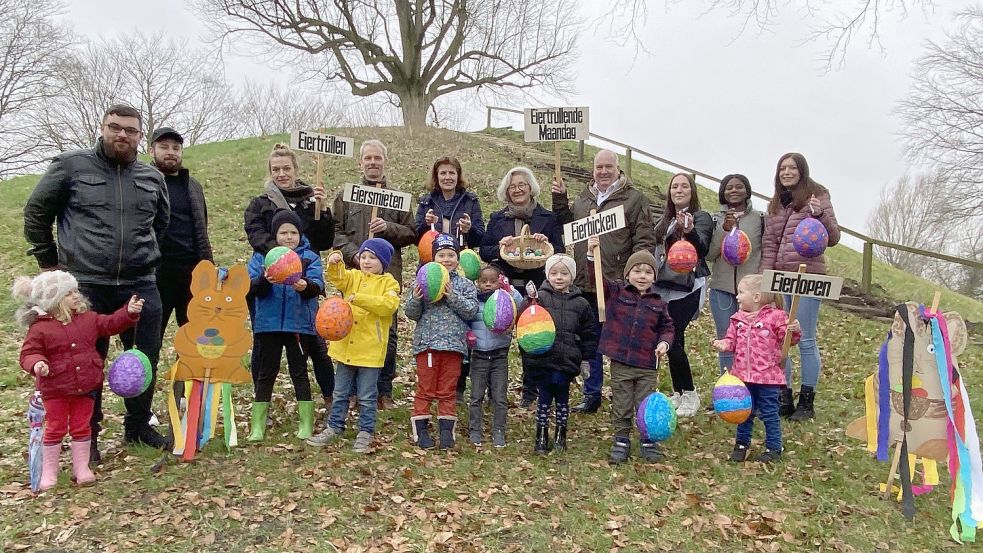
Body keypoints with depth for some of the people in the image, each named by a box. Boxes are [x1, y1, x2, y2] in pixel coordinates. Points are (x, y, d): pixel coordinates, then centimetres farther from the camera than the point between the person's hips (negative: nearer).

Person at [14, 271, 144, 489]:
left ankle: (81, 468, 23)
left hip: (85, 386, 4)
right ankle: (49, 472, 21)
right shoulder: (39, 328, -12)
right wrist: (37, 364, -32)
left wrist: (129, 312, -4)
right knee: (55, 429, 7)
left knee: (82, 427, 12)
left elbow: (110, 324, 8)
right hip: (55, 389, -4)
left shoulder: (88, 318, 3)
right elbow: (28, 354, -12)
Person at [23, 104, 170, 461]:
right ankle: (87, 435, 21)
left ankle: (138, 425, 27)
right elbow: (35, 213, 8)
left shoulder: (153, 178, 10)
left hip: (140, 285, 3)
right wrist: (49, 261, 9)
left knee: (146, 360, 9)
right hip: (85, 285, -3)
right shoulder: (71, 166, 0)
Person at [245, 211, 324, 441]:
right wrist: (264, 280, -27)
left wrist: (305, 286, -35)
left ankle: (306, 424, 13)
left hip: (299, 324, -1)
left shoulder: (310, 258, 2)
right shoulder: (261, 256, 5)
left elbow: (317, 286, -12)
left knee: (299, 372, 6)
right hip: (268, 324, 1)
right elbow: (250, 288, -6)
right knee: (266, 373, 9)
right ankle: (257, 426, 17)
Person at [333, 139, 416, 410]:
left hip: (387, 274, 0)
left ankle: (384, 390, 15)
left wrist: (389, 228, -10)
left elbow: (411, 233, 8)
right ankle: (354, 389, 17)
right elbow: (336, 231, 5)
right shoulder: (345, 194, 10)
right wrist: (353, 254, -10)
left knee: (387, 332, 3)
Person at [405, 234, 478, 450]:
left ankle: (447, 431, 18)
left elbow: (471, 311, -7)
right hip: (427, 343, -1)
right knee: (425, 389, 5)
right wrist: (416, 299, -18)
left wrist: (452, 296, -18)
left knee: (447, 391, 10)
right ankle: (421, 430, 14)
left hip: (453, 344, 1)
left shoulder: (465, 285, 5)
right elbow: (411, 313, 3)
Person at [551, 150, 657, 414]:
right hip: (586, 284, 5)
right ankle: (591, 395, 27)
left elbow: (645, 241, -8)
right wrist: (560, 201, 12)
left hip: (618, 285, -5)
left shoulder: (634, 199, -3)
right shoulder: (582, 199, 14)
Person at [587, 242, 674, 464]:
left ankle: (648, 442, 23)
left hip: (648, 365, 1)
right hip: (620, 363, -1)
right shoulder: (616, 291, -1)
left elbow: (667, 327, 12)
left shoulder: (658, 302, 4)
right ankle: (621, 441, 24)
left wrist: (664, 342, -8)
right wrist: (591, 254, -25)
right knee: (621, 406, 10)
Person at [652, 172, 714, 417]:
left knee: (672, 339, -13)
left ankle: (690, 394, 1)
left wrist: (690, 232, -39)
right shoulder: (665, 220, 17)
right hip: (664, 286, 6)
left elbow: (703, 248, -19)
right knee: (674, 341, 6)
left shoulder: (701, 217, -2)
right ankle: (679, 393, 17)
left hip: (687, 287, -6)